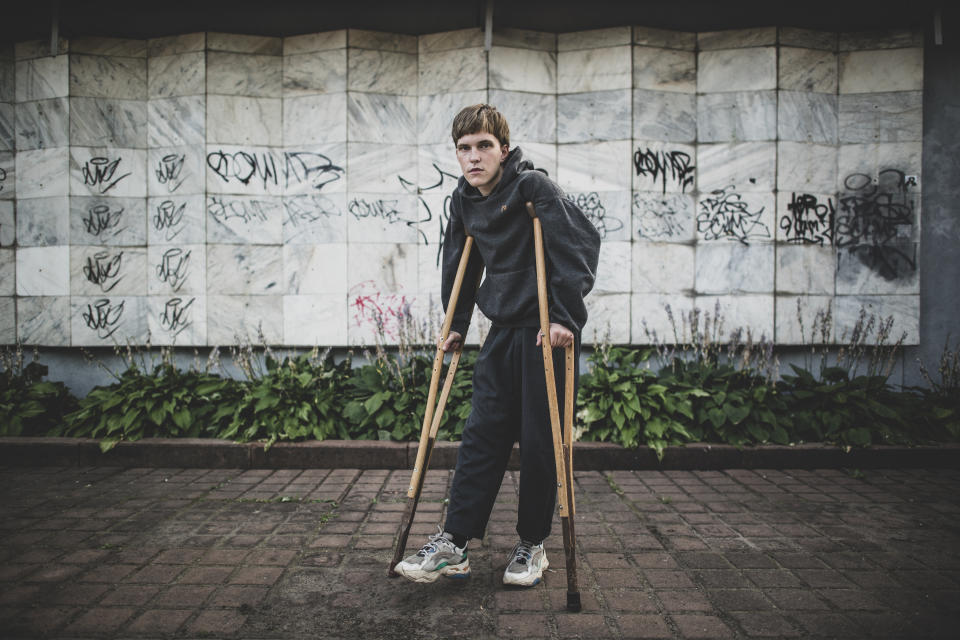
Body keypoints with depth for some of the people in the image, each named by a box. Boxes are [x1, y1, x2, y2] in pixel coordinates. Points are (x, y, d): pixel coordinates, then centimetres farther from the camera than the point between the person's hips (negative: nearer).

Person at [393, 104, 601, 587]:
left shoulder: (532, 186, -11)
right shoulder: (464, 200, 9)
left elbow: (581, 244, -17)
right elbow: (459, 262, 21)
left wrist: (566, 316, -20)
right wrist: (456, 324, 19)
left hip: (548, 328, -6)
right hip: (504, 329, 6)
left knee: (539, 439, 0)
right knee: (482, 434, 3)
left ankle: (532, 544, 16)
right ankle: (453, 543, 7)